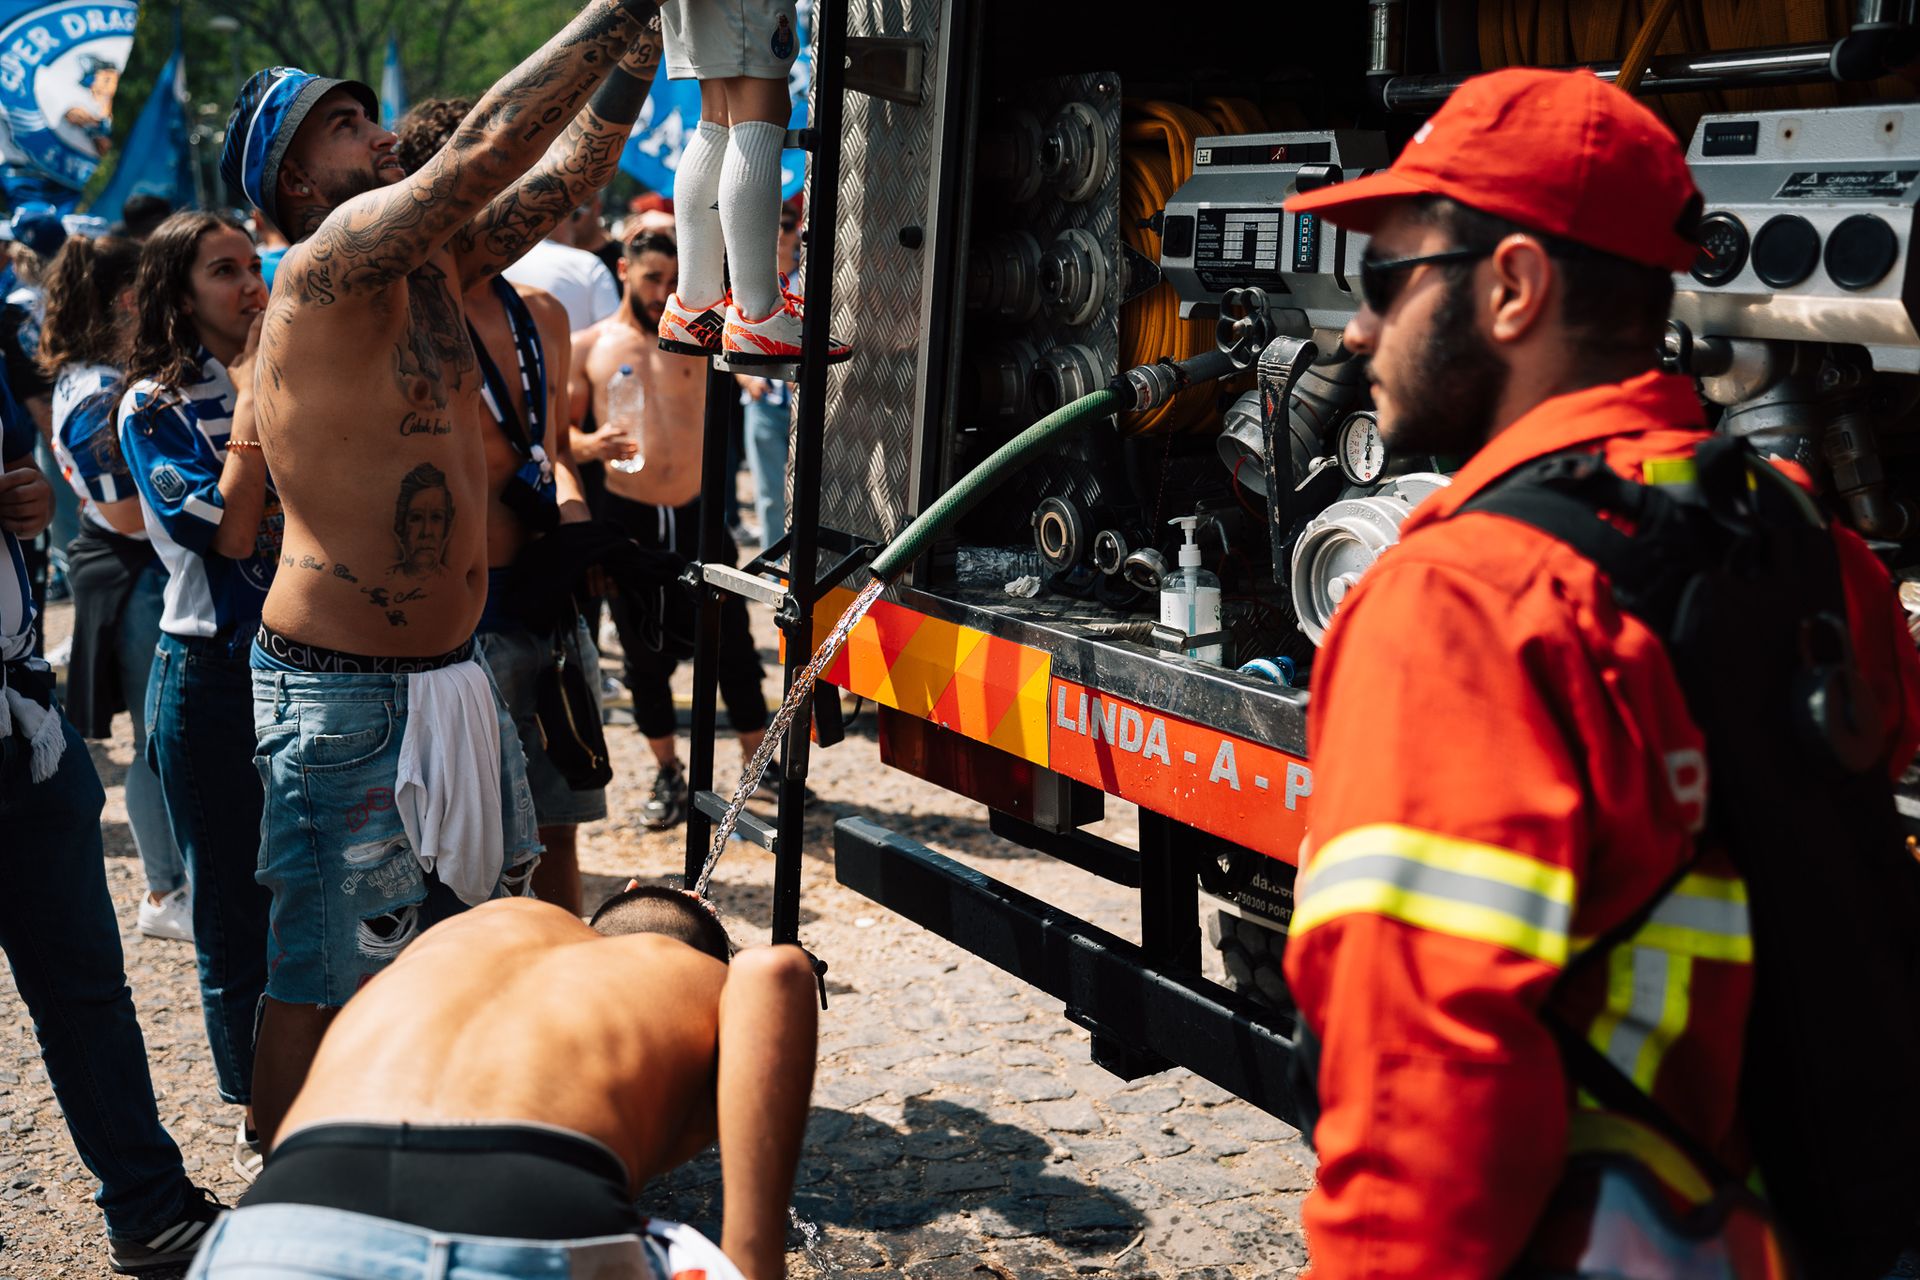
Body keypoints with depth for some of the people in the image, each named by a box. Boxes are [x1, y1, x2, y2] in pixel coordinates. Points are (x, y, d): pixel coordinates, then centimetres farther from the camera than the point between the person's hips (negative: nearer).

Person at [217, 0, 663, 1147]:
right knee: (322, 978, 0)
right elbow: (491, 146, -26)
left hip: (455, 672, 9)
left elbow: (570, 167, 12)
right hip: (346, 695, -9)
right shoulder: (327, 266, -16)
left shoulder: (436, 267, 9)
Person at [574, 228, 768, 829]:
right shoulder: (589, 346, 4)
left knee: (732, 647, 5)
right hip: (627, 516, 0)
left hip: (698, 513, 0)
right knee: (644, 656, 10)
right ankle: (667, 774, 26)